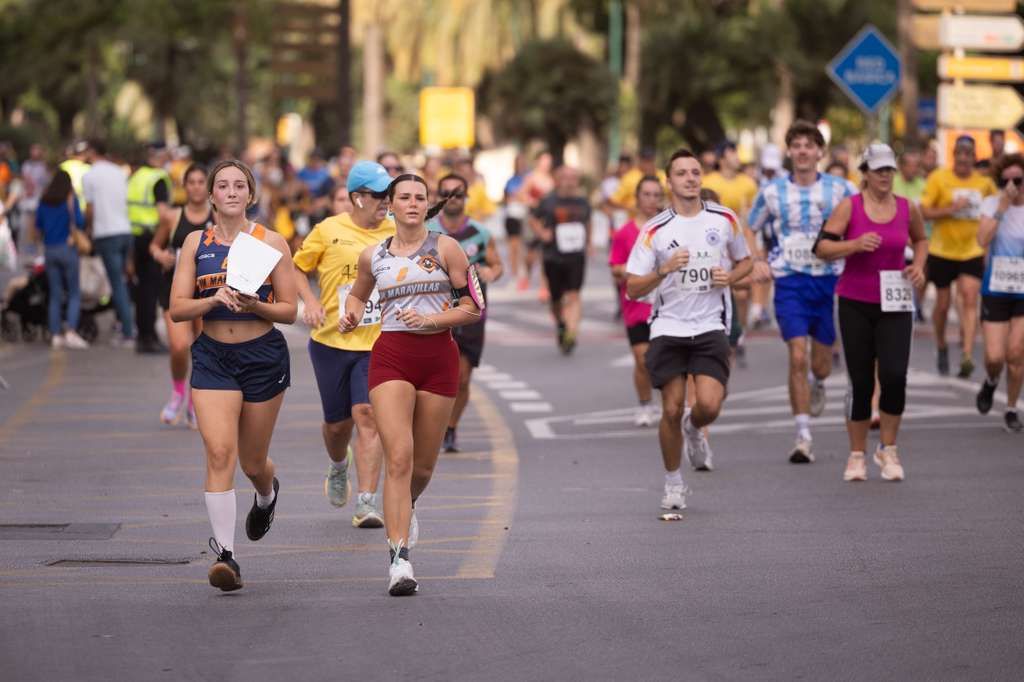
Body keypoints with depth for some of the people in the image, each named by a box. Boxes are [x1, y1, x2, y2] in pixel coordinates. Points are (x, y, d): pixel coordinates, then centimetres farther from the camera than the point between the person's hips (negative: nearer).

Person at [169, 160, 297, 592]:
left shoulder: (270, 242, -1)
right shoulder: (196, 243, 4)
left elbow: (289, 311, 0)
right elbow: (177, 308, 0)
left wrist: (255, 305, -19)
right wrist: (215, 299, -18)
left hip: (264, 356, 0)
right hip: (213, 357, 1)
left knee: (252, 462, 10)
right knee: (219, 451, -16)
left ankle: (267, 492, 48)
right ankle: (224, 553, -17)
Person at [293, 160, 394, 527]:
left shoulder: (395, 233, 4)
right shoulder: (329, 231, -2)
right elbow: (298, 268, 7)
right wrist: (309, 301, -9)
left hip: (377, 344, 0)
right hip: (331, 341, 0)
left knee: (367, 416, -15)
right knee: (337, 422, 10)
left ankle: (367, 502, -14)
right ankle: (338, 465, 46)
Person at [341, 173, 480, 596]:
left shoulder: (444, 249, 1)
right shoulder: (373, 256, 9)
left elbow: (473, 307, 1)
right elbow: (358, 293, 29)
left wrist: (429, 321, -12)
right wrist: (351, 315, 7)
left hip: (438, 358, 0)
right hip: (391, 358, 0)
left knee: (424, 465, 9)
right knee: (399, 458, -16)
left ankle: (406, 507, 46)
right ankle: (399, 561, -18)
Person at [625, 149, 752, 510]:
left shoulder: (724, 219, 3)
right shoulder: (655, 230, -3)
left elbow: (744, 261, 19)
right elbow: (633, 288, -3)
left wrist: (730, 277, -3)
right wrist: (664, 270, -20)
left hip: (710, 327, 1)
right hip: (668, 328, -1)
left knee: (709, 405, -15)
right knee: (672, 410, -2)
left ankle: (694, 429, 22)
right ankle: (673, 482, 19)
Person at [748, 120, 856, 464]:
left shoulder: (840, 189, 0)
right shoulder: (772, 191, 2)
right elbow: (751, 229, 17)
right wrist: (757, 263, 3)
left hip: (830, 280, 1)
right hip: (790, 282, -1)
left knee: (821, 361, 9)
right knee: (797, 357, -14)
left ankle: (817, 384, 48)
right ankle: (803, 437, -11)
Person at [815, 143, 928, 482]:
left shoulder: (907, 209, 2)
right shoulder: (849, 207, -6)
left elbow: (920, 239, 22)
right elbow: (822, 247, -13)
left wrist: (918, 264, 4)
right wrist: (856, 244, -27)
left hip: (895, 304, 1)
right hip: (855, 304, -1)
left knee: (894, 375, -14)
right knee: (860, 382, 3)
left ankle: (888, 448, 5)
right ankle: (857, 454, 18)